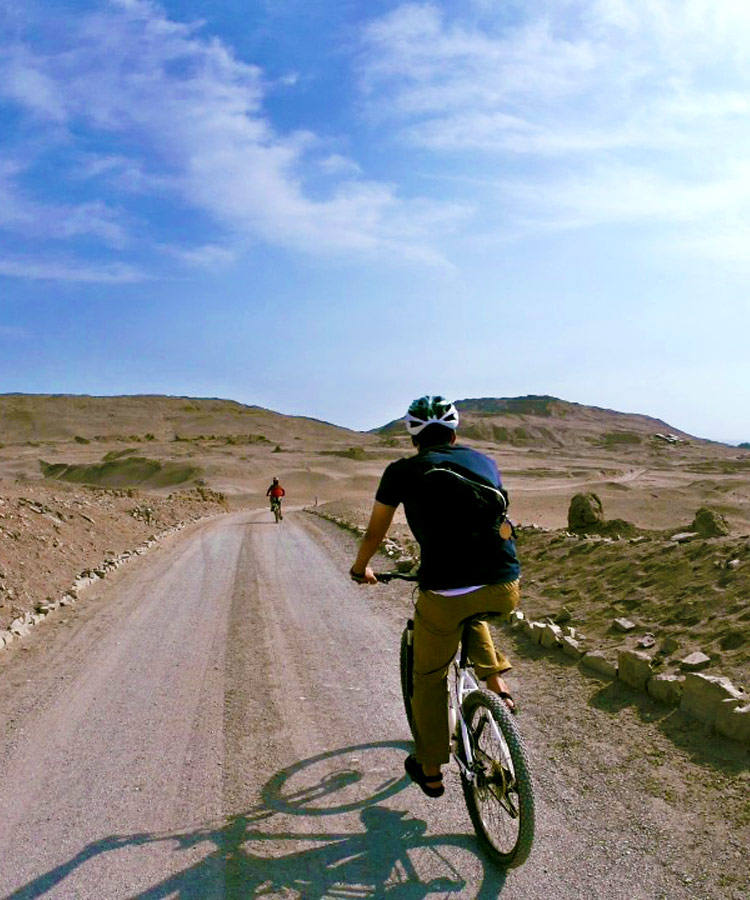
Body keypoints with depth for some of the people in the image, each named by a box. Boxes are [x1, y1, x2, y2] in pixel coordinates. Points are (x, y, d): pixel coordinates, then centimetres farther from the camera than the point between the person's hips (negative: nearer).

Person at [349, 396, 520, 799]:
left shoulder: (402, 471, 7)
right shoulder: (485, 462, 16)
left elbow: (374, 533, 19)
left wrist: (360, 570, 38)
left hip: (444, 593, -3)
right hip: (505, 590, 4)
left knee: (430, 678, 22)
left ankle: (430, 771, 37)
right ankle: (497, 684, 24)